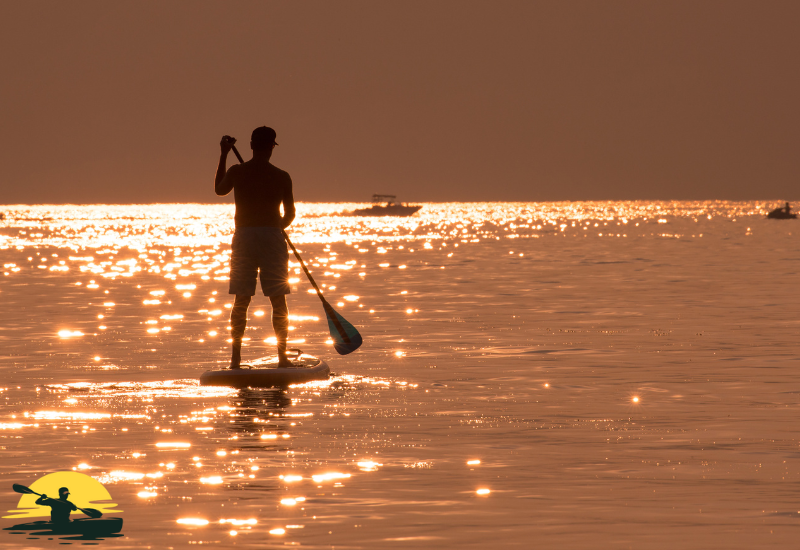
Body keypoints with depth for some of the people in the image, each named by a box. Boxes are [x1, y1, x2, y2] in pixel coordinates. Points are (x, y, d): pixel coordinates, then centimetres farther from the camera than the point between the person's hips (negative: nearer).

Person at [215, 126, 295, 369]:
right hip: (272, 236, -1)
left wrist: (223, 155, 27)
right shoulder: (281, 177, -2)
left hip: (243, 237, 1)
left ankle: (236, 358, 4)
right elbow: (290, 214, 5)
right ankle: (282, 357, 5)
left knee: (241, 301, 7)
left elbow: (219, 189, 21)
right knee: (278, 301, 5)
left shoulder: (236, 172, -1)